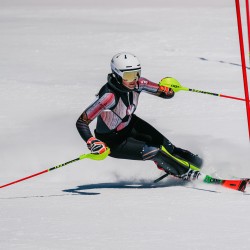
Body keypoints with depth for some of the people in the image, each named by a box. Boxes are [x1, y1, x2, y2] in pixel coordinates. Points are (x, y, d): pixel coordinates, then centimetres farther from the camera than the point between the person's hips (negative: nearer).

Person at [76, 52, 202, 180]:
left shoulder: (137, 84, -18)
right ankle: (184, 172, 6)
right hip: (113, 141, -6)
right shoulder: (109, 96, -37)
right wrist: (92, 143, -50)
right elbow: (81, 122, -36)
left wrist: (167, 89, -30)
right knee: (154, 152, -15)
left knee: (164, 146, -6)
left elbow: (167, 94, -7)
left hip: (130, 125, 6)